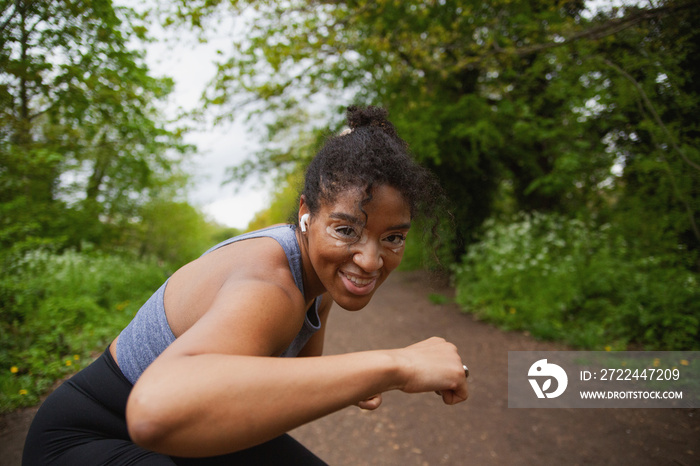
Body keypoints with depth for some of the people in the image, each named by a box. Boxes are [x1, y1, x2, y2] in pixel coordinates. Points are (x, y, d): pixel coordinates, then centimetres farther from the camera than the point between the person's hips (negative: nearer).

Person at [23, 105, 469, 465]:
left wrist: (346, 385, -14)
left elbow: (302, 375, 7)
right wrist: (391, 365, -50)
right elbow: (158, 410, -54)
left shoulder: (324, 273, -7)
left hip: (198, 428, 8)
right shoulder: (269, 286, -35)